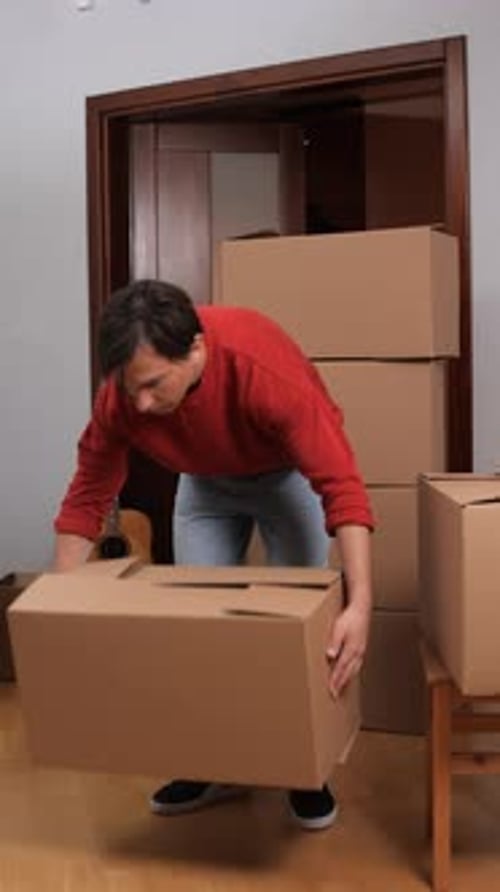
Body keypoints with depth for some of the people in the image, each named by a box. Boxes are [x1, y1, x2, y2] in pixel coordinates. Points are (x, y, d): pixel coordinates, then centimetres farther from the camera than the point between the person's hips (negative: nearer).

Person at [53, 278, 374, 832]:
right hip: (206, 479, 4)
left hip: (290, 472, -3)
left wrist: (359, 604, -53)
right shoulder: (119, 395, -30)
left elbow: (340, 485, -44)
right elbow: (88, 495, -19)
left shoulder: (266, 368, -42)